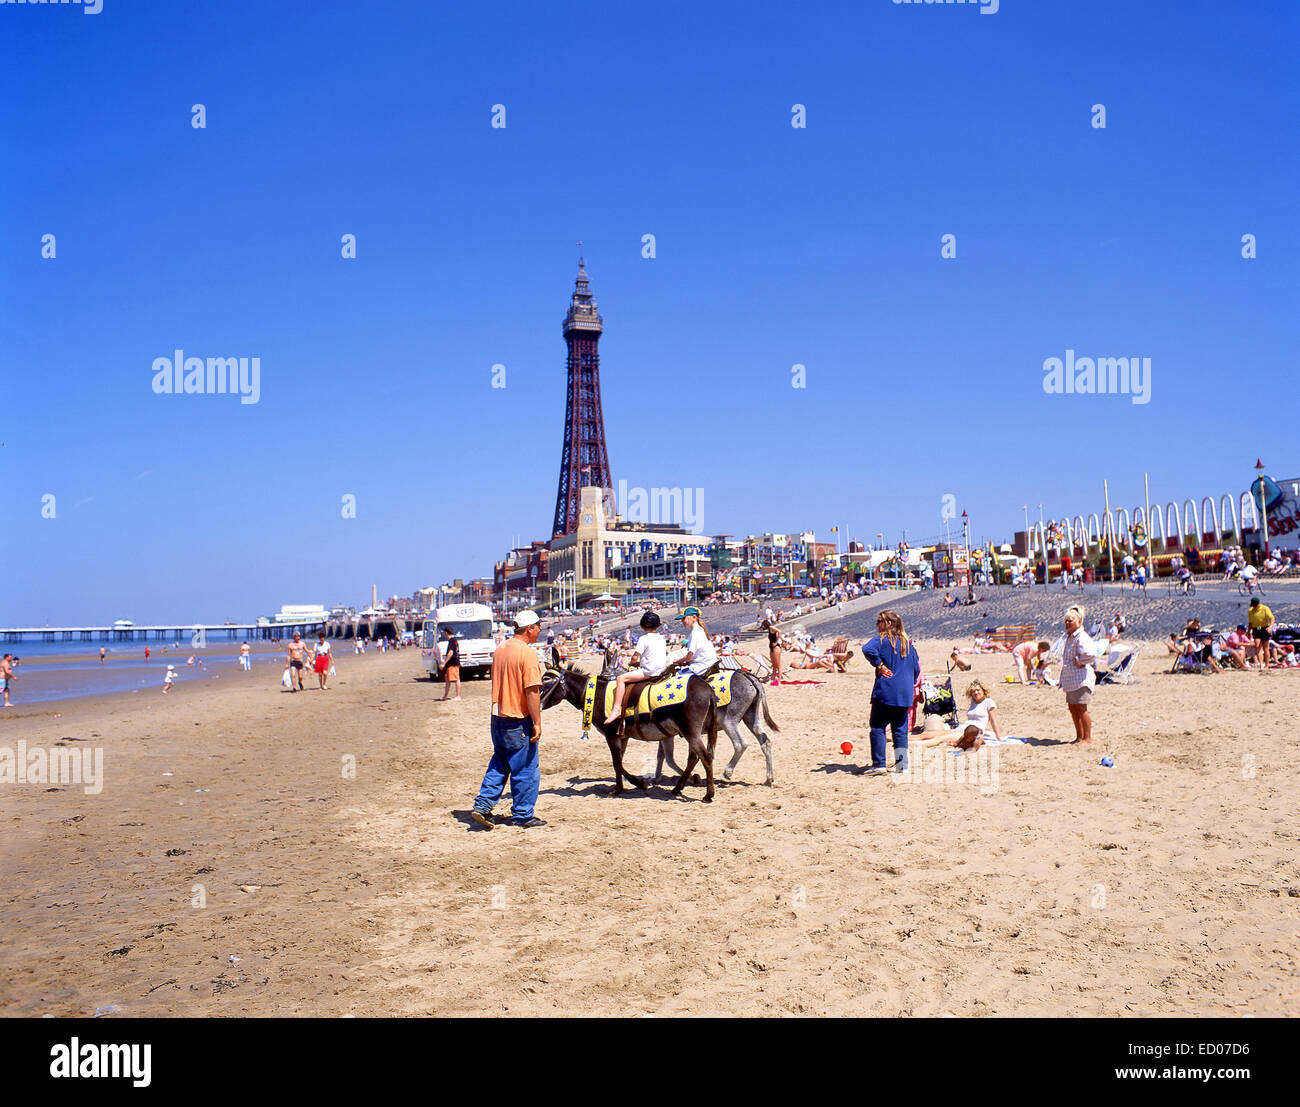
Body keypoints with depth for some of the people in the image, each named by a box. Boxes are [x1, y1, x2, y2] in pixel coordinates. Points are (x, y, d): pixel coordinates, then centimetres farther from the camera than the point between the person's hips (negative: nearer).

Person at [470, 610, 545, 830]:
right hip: (519, 721, -8)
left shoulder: (500, 649, 9)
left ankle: (482, 805, 14)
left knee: (498, 765, 19)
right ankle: (523, 815, 12)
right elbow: (532, 691, -21)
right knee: (526, 768, 4)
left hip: (497, 717, 8)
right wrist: (537, 723, -17)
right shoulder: (527, 653, -17)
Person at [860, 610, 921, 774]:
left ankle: (879, 765, -5)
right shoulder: (908, 643, 13)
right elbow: (916, 669, 16)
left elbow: (868, 650, -26)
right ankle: (902, 764, 8)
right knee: (900, 729, 11)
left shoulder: (882, 639, -6)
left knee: (877, 728, 0)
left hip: (885, 692, -6)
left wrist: (879, 665, -15)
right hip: (905, 694, 6)